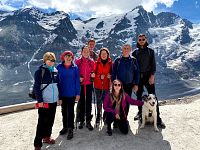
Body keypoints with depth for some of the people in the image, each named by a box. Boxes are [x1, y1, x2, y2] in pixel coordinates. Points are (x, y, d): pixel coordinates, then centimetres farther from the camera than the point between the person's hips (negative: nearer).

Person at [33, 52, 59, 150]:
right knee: (42, 122, 0)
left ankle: (46, 137, 35)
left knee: (50, 120, 16)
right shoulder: (40, 71, -8)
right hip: (44, 101, -5)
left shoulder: (55, 71, 8)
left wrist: (59, 97, 12)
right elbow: (36, 87, -11)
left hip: (53, 101, 5)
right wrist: (40, 100, -15)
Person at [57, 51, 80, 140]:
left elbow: (77, 81, -2)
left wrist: (78, 93, -4)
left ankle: (70, 129, 16)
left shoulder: (75, 67, -4)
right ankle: (65, 127, 33)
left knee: (70, 111, 4)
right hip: (62, 93, 2)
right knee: (64, 111, 16)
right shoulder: (59, 67, -3)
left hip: (71, 93, -2)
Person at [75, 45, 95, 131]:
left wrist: (93, 75, -10)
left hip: (89, 84, 1)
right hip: (80, 84, 0)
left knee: (88, 103, 3)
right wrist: (78, 78, -12)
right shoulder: (78, 61, 2)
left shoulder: (92, 62, 5)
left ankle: (88, 121, 13)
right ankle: (81, 121, 22)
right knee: (81, 102, 8)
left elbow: (94, 72, 11)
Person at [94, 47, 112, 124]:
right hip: (98, 85, 1)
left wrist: (110, 76, -12)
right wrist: (100, 76, -13)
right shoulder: (97, 63, 3)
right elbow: (94, 73, 3)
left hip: (106, 85, -1)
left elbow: (112, 73, 8)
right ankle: (98, 115, 25)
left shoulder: (110, 63, 2)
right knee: (99, 100, 8)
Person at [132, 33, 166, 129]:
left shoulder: (150, 51, 7)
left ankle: (157, 118, -4)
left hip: (148, 76, -2)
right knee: (139, 96, 8)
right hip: (138, 76, 2)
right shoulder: (135, 52, 11)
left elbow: (153, 64, 2)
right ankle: (140, 112, 26)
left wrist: (152, 75, -10)